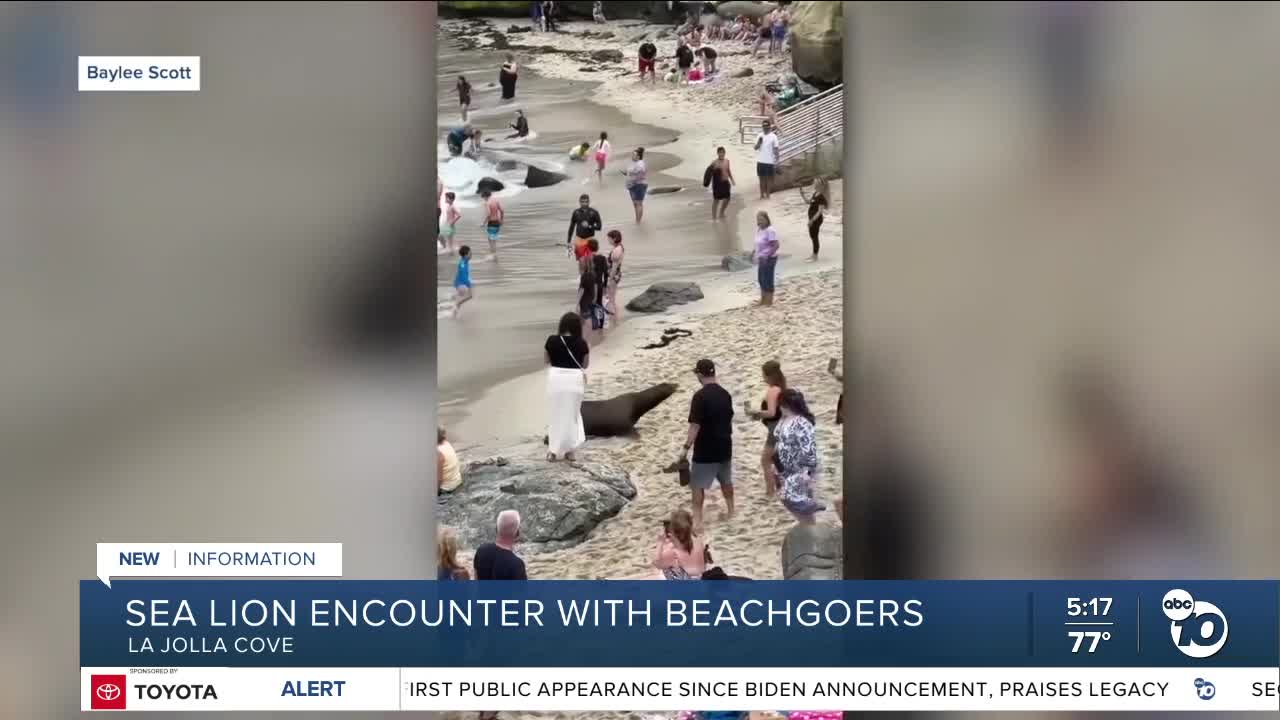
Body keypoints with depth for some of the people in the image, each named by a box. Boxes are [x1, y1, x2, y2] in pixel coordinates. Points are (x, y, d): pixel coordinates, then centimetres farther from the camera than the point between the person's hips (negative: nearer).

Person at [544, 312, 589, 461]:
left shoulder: (552, 340, -7)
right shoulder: (582, 344, -7)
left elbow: (546, 359, 8)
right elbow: (585, 365, 6)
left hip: (556, 378, 0)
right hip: (575, 379, 0)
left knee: (556, 414, 13)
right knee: (572, 414, 15)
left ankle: (553, 450, 12)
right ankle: (569, 450, 17)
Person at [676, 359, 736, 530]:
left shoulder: (700, 396, -20)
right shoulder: (725, 394, 3)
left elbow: (695, 425, -22)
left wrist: (686, 448, -19)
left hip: (705, 449, -7)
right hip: (724, 446, 7)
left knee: (697, 484, 1)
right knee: (726, 479, 22)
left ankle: (697, 519, -1)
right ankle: (730, 511, 33)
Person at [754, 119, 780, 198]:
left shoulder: (773, 136, -4)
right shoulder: (759, 136, 5)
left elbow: (776, 149, -3)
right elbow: (756, 147, 4)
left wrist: (776, 162, -7)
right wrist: (759, 142, -17)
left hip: (770, 162, -3)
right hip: (760, 161, 3)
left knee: (769, 178, 3)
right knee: (762, 178, 8)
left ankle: (768, 195, 8)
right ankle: (762, 195, 14)